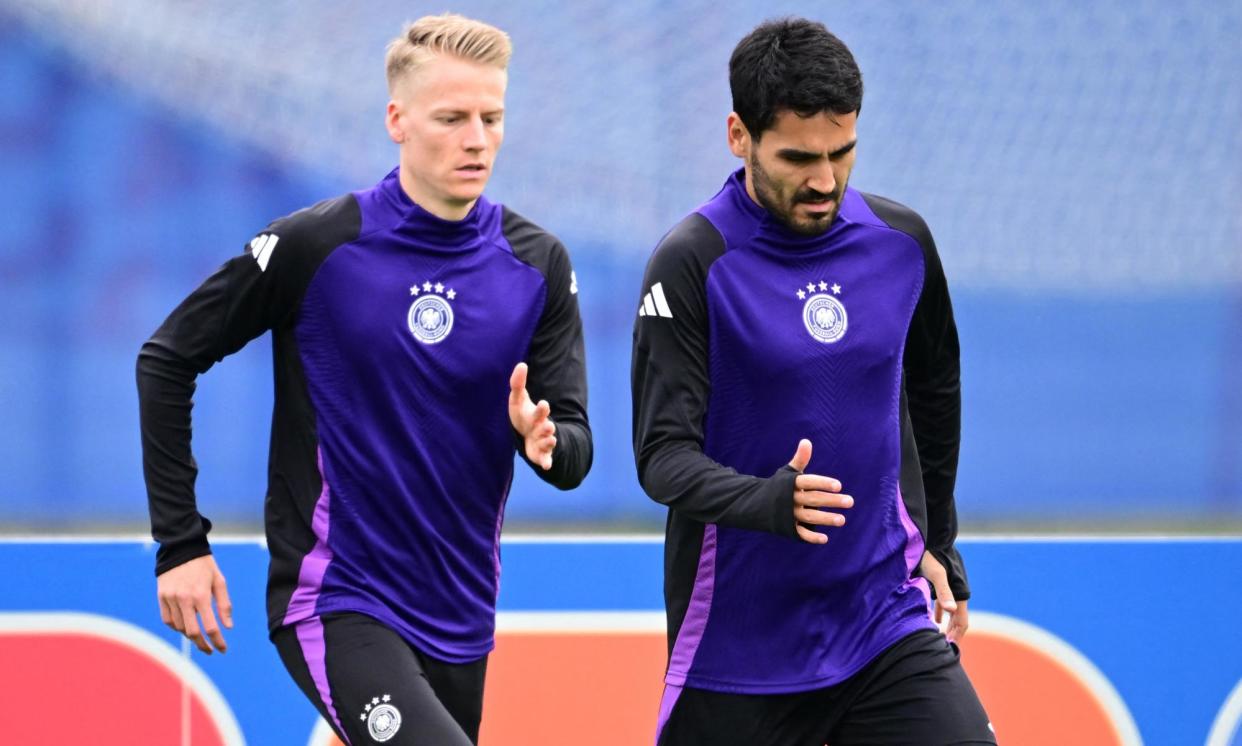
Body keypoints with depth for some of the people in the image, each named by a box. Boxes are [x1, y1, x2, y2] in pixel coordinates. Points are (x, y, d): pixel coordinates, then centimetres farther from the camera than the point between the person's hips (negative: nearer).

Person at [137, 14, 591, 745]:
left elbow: (574, 453, 1)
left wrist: (544, 440, -23)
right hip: (336, 599, -5)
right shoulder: (315, 245, -9)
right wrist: (180, 541, -4)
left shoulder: (539, 265, 1)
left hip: (460, 616, 5)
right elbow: (167, 359, -1)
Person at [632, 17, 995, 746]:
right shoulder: (693, 265, -12)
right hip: (741, 651, -3)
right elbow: (663, 455, -16)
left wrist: (935, 544, 25)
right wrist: (771, 502, -34)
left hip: (888, 624, 3)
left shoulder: (902, 242, 3)